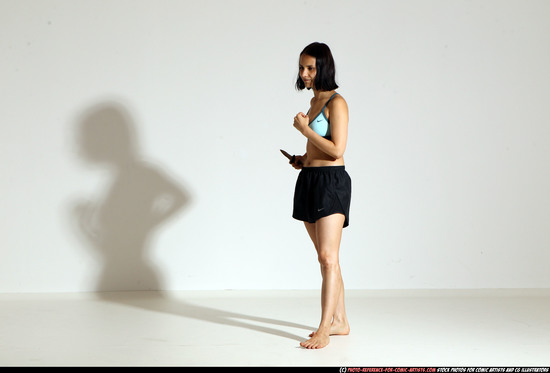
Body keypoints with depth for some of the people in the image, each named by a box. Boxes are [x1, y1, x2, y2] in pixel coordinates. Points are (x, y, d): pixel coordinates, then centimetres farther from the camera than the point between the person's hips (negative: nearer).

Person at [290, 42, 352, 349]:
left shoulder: (336, 102, -10)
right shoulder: (315, 101, 17)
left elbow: (337, 150, -18)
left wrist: (305, 129, -13)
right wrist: (304, 159, 10)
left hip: (331, 182, -9)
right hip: (309, 180, 9)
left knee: (328, 258, -11)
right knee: (326, 258, 12)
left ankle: (323, 330, -12)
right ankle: (340, 321, 21)